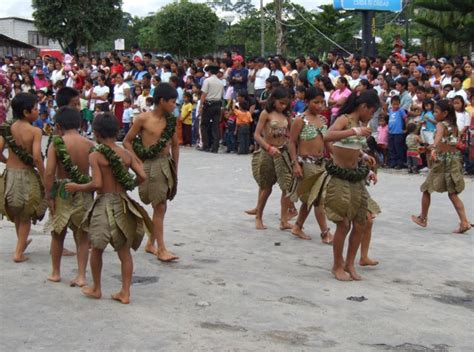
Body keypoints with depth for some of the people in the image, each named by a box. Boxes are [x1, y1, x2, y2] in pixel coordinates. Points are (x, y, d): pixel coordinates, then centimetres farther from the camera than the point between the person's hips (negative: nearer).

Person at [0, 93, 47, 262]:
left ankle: (22, 243, 44)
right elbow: (37, 157, -23)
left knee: (15, 213, 25)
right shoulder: (35, 131, -15)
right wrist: (44, 177, -12)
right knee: (25, 216, 11)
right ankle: (19, 253, 9)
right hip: (27, 176, -4)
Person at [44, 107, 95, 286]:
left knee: (58, 234, 17)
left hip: (62, 192, -1)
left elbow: (49, 172, -16)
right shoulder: (89, 145, -3)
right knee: (82, 236, 11)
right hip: (84, 193, 1)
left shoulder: (56, 143, -10)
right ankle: (81, 276, 8)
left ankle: (56, 273, 29)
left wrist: (49, 196, -9)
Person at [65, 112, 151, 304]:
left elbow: (97, 184, -19)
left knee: (97, 248, 16)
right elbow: (142, 176, -5)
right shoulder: (126, 154, 2)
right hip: (123, 204, 4)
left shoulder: (95, 156, -11)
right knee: (124, 251, 11)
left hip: (104, 204, -4)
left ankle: (96, 289, 28)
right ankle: (125, 293, 13)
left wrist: (77, 187, -4)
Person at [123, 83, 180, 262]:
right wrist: (137, 162, -10)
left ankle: (150, 244, 25)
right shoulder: (143, 119, -8)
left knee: (161, 208, 11)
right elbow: (127, 141, -3)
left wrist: (175, 169, 13)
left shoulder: (171, 120, 7)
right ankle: (161, 249, -2)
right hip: (151, 166, -6)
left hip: (167, 164, 6)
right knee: (159, 207, -7)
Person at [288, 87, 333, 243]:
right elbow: (292, 143, -9)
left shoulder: (322, 119, 10)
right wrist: (295, 164, -16)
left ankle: (298, 227, 27)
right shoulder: (301, 120, -9)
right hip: (306, 163, -7)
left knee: (311, 198, 14)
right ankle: (325, 232, 2)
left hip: (320, 163, 7)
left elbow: (326, 141, 17)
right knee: (316, 198, -4)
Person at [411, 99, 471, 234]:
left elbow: (439, 136, -34)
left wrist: (434, 148, -52)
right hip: (455, 158, 7)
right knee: (453, 194, 7)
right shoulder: (454, 126, 9)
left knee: (426, 189, 12)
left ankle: (423, 218, 22)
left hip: (442, 159, -7)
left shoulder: (440, 124, -12)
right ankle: (464, 222, -5)